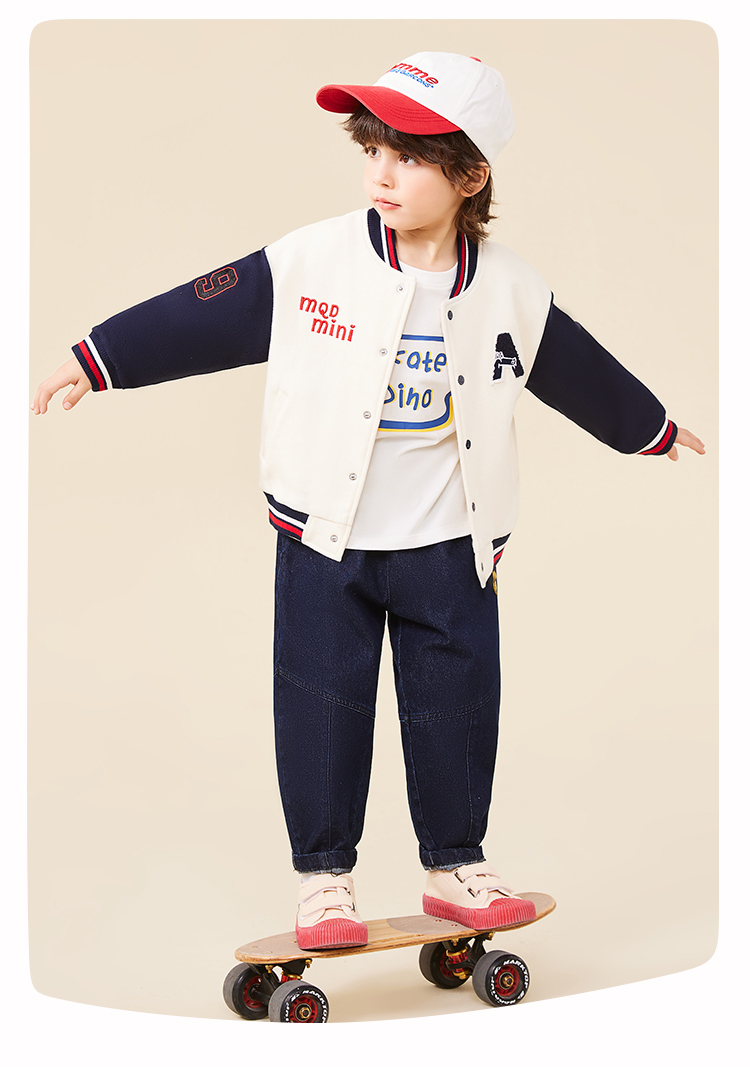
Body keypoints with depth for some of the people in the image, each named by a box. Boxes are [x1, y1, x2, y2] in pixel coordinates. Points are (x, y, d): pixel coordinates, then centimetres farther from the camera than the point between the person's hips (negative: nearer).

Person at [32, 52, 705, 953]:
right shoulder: (310, 264, -11)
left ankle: (455, 867, 28)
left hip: (449, 546, 2)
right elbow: (196, 318, -6)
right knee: (322, 709, 4)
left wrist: (655, 430, 23)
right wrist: (96, 361, -4)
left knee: (456, 710, 9)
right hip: (325, 541, -1)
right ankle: (323, 878, 20)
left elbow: (583, 372, 12)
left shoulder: (509, 292, -4)